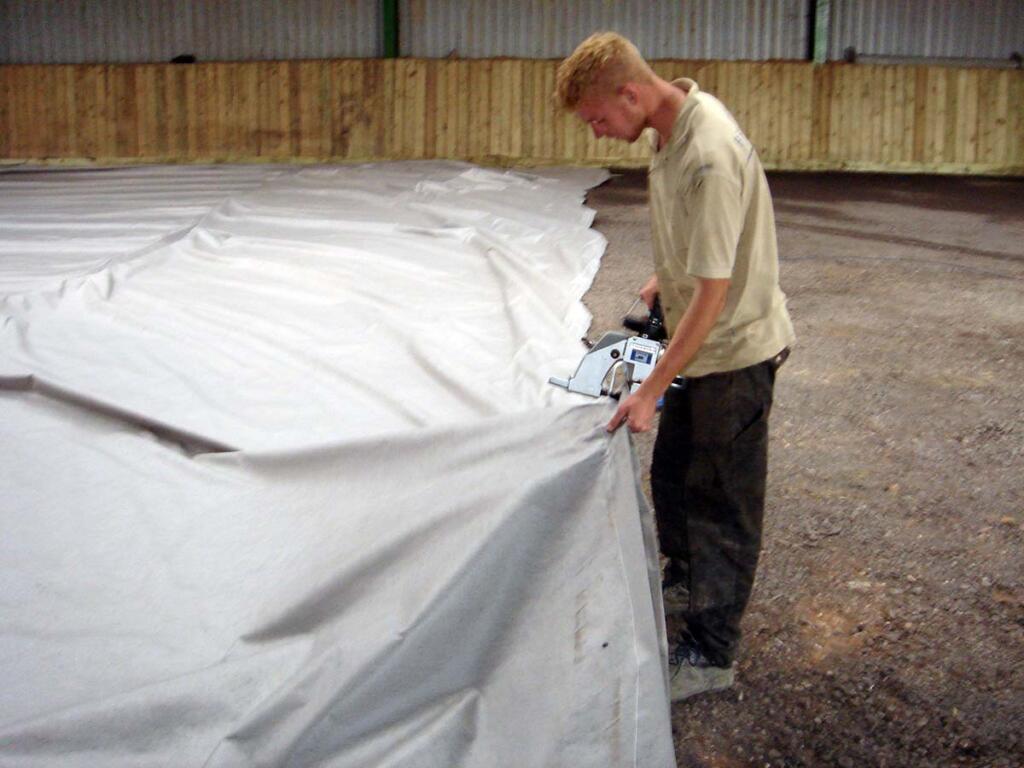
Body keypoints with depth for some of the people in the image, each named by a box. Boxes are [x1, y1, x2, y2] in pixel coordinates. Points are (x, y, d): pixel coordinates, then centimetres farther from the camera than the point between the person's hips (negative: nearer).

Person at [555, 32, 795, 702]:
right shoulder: (677, 120, -1)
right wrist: (666, 277, 19)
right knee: (672, 476, 23)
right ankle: (687, 580, 47)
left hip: (735, 350, -9)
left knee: (722, 500, 3)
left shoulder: (710, 158, -31)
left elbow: (714, 292, -29)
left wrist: (652, 389, -25)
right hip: (701, 344, 9)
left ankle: (711, 654, 17)